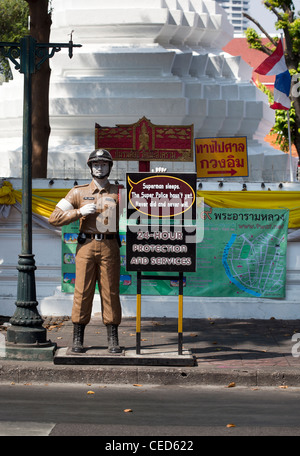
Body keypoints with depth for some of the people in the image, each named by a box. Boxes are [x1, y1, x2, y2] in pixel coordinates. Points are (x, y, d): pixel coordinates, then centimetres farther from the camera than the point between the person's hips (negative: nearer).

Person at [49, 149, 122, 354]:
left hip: (110, 247, 0)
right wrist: (80, 212, -8)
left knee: (111, 292, 1)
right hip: (86, 246, 0)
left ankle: (113, 340, 7)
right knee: (82, 292, -1)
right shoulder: (78, 192, 8)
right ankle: (78, 340, 6)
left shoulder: (119, 193, 9)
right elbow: (55, 218, 3)